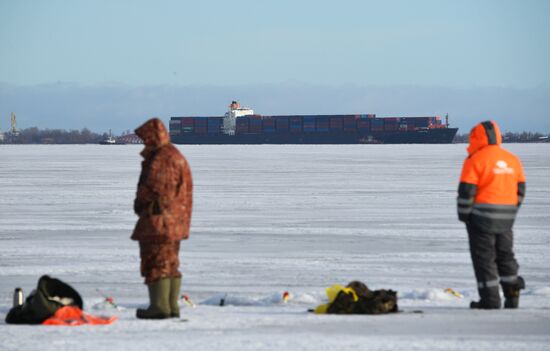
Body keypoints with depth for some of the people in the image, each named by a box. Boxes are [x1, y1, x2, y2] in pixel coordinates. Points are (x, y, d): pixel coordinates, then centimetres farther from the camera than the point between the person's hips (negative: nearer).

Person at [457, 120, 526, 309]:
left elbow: (466, 191, -13)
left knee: (484, 257, 1)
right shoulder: (512, 160, 9)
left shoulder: (475, 159, -11)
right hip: (505, 219, 6)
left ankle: (490, 299, -1)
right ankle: (512, 293, 12)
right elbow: (520, 190, 13)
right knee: (505, 255, 17)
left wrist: (463, 215, -2)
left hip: (482, 216, -6)